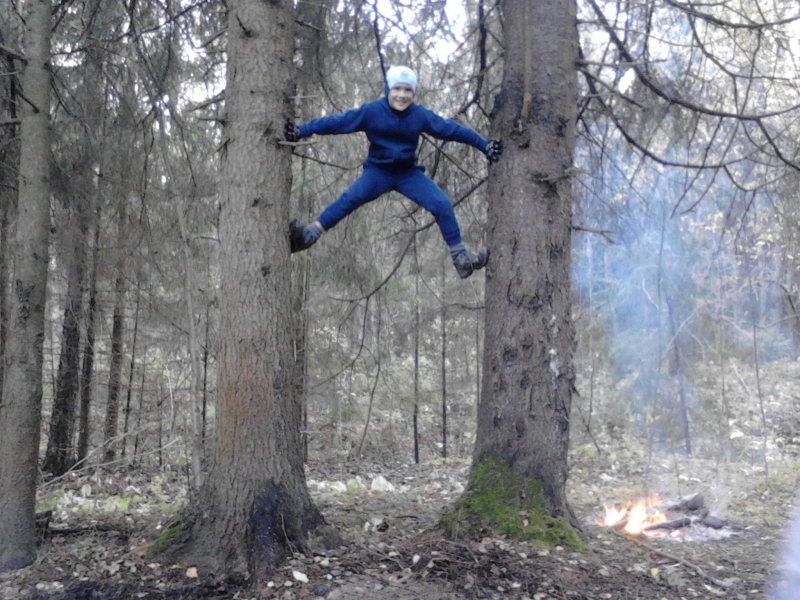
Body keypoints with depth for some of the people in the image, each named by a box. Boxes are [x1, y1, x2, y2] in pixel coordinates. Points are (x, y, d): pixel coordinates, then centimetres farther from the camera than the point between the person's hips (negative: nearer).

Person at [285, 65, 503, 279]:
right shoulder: (371, 111, -10)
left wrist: (483, 145, 0)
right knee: (350, 198, -28)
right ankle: (308, 235, -38)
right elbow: (338, 121, -13)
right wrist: (301, 130, -21)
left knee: (442, 204, -15)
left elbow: (451, 128, 1)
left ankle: (460, 257, -6)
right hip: (377, 171, -2)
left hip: (409, 173, 2)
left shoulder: (420, 115, -5)